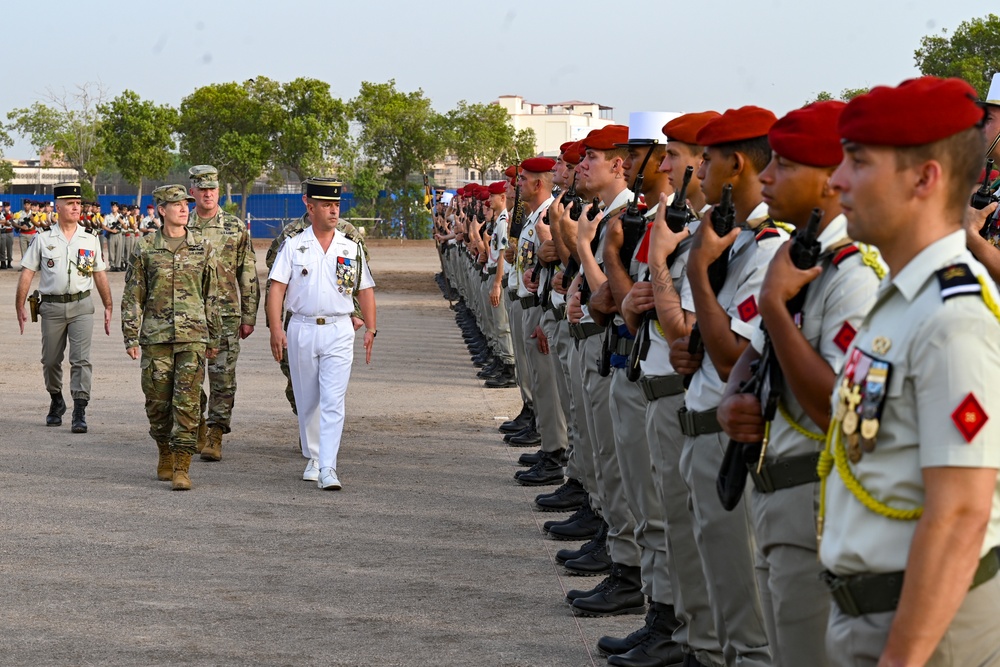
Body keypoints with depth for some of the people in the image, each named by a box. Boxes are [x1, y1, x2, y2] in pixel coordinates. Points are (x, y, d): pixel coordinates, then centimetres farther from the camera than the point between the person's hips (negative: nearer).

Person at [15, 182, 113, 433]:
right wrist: (20, 307, -2)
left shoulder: (90, 241, 7)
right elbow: (27, 273, 3)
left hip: (82, 306, 0)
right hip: (52, 306, 1)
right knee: (50, 361, 10)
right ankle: (56, 402, 33)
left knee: (81, 359, -10)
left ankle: (80, 412, -10)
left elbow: (99, 274, 13)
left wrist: (108, 307, 11)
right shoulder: (43, 240, 3)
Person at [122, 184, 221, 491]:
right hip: (156, 337, 0)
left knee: (187, 402, -7)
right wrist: (130, 337, 0)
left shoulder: (203, 247, 6)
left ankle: (182, 469, -5)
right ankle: (165, 455, 29)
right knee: (157, 401, 7)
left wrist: (214, 338, 11)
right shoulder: (145, 249, 3)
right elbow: (132, 296, 5)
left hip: (193, 335, 0)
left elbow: (212, 296, 11)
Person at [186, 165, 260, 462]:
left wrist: (249, 316, 2)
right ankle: (197, 428, 23)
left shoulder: (236, 228, 3)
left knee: (223, 378, -4)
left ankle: (214, 438, 1)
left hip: (226, 314, -1)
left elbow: (248, 276, 5)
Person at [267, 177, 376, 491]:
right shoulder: (293, 246, 3)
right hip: (302, 330, 0)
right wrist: (276, 329, -12)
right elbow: (276, 288, -2)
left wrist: (370, 328, 2)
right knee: (307, 402, 10)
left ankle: (328, 469, -15)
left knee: (333, 402, -11)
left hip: (338, 332, 0)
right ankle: (313, 458, 27)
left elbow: (365, 290, 12)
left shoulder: (352, 249, 8)